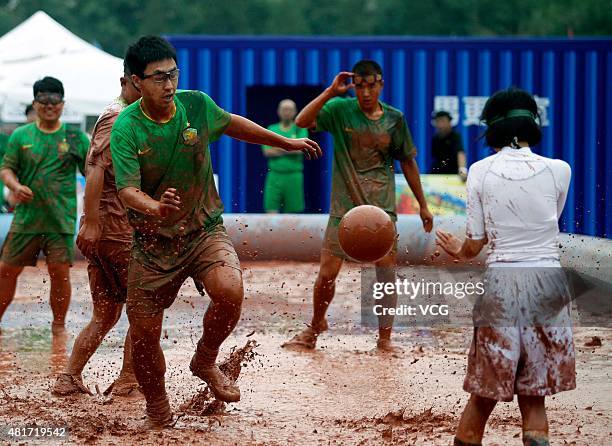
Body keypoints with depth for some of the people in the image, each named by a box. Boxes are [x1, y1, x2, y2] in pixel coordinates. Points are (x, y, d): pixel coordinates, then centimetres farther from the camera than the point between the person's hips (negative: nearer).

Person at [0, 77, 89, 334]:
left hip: (61, 220, -1)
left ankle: (58, 326, 9)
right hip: (26, 218, 1)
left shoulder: (75, 137, 5)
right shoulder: (21, 135, 8)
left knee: (60, 272, -6)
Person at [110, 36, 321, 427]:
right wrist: (156, 209, -49)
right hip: (154, 241, -1)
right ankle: (158, 414, 26)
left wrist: (285, 142, 27)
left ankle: (205, 362, 2)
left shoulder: (196, 105, -5)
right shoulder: (126, 130, -16)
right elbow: (127, 189, -27)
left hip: (205, 229, 1)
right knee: (144, 336, -2)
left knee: (230, 291, -28)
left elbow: (231, 123, 18)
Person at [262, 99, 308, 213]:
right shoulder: (271, 129, 10)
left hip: (293, 176, -1)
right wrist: (290, 150, -8)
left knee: (292, 210, 2)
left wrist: (277, 148, -5)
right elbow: (267, 152, -1)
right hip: (275, 175, 1)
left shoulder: (300, 129, 6)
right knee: (271, 210, -7)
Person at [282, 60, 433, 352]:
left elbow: (407, 163, 12)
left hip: (382, 207, 1)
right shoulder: (340, 109, -2)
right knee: (327, 273, -1)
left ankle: (385, 339, 7)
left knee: (386, 271, -4)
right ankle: (316, 326, 23)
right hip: (344, 205, -1)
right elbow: (302, 121, -17)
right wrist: (331, 91, -22)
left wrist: (423, 205, 13)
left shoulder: (394, 119, 3)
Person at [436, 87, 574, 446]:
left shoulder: (480, 172, -1)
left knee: (484, 395, 12)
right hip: (547, 281, 0)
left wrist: (459, 250, 27)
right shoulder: (558, 170, 0)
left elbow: (475, 245, 2)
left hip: (501, 283, 0)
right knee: (534, 397, 8)